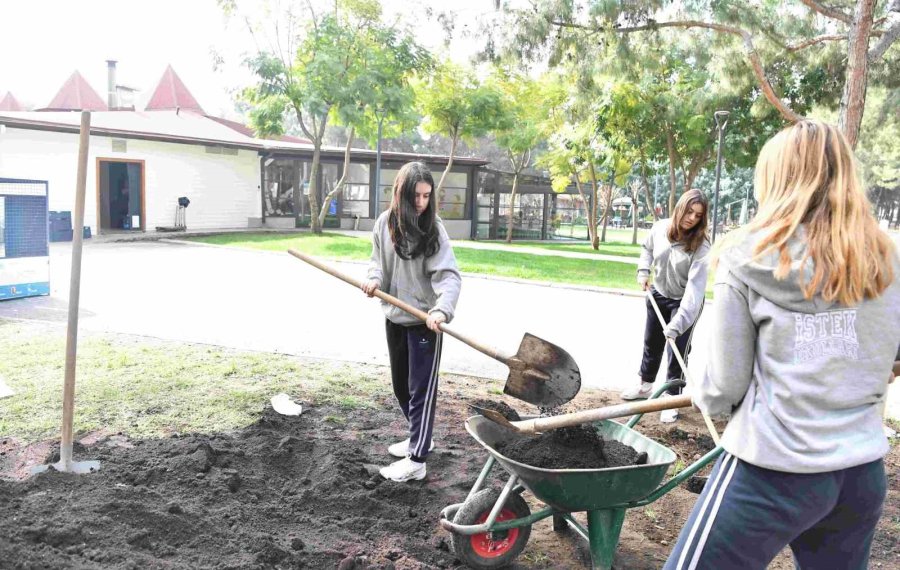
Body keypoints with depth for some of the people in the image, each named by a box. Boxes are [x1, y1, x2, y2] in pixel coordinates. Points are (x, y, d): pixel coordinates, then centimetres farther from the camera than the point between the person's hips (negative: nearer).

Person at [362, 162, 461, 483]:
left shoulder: (433, 229, -14)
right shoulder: (385, 223, 0)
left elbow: (449, 275, -21)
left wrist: (442, 309, -38)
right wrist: (374, 279, -10)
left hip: (424, 321, -6)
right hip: (394, 317, 6)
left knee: (421, 388, 1)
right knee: (400, 384, 19)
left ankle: (416, 460, 9)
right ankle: (420, 437, 39)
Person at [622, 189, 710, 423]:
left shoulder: (700, 247, -28)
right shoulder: (660, 228, -14)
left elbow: (695, 287, -35)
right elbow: (647, 248, 10)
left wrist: (678, 323, -43)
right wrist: (643, 271, -7)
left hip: (685, 302, -5)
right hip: (657, 295, 5)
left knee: (678, 351, -3)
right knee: (651, 343, 20)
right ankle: (646, 385, 41)